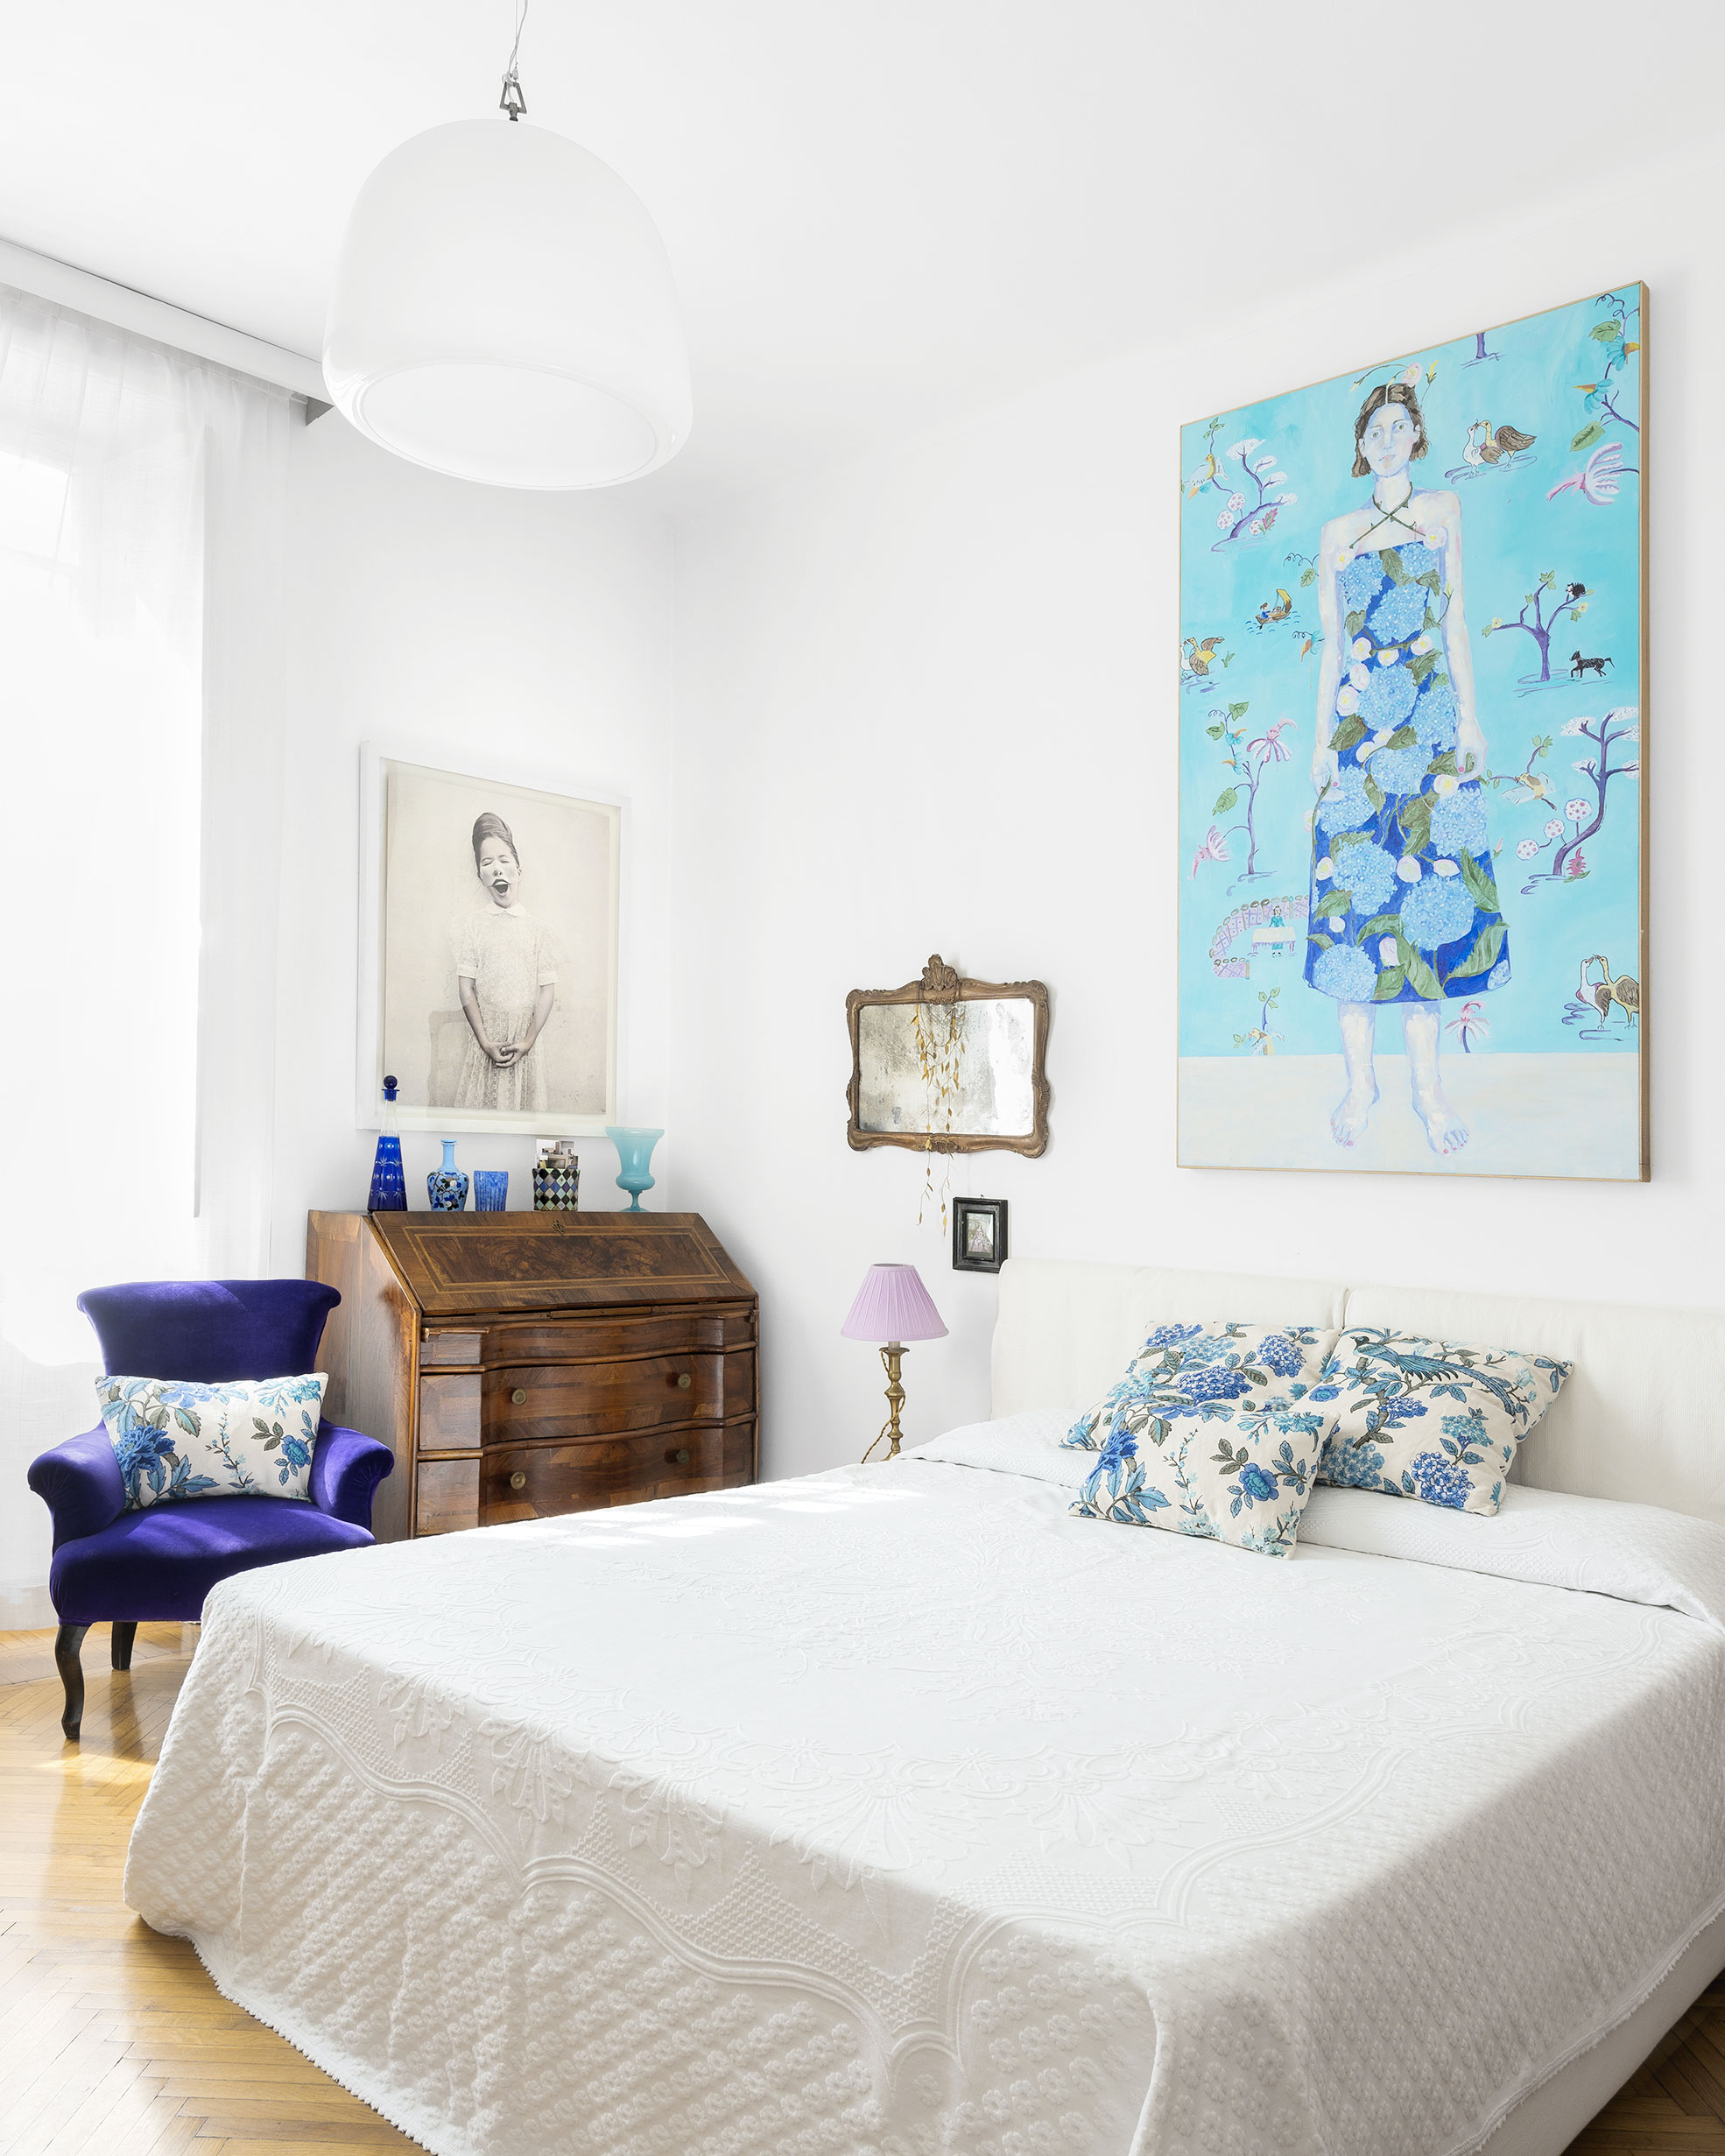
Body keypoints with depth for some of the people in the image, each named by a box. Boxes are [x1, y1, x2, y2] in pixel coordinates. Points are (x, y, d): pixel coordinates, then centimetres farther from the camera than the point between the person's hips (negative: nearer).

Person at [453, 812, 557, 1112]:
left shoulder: (535, 927, 4)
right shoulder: (473, 925, 3)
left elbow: (548, 989, 2)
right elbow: (466, 989, -1)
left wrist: (528, 1042, -7)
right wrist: (486, 1043, -9)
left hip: (526, 1048, 1)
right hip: (485, 1045, -1)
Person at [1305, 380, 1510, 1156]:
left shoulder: (1441, 510, 15)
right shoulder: (1338, 534, 14)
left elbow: (1454, 618, 11)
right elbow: (1331, 642, 12)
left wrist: (1469, 717, 2)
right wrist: (1322, 737, 4)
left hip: (1430, 722, 0)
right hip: (1359, 724, 0)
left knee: (1428, 879, -5)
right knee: (1354, 881, -6)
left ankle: (1427, 1080, -1)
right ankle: (1360, 1078, 0)